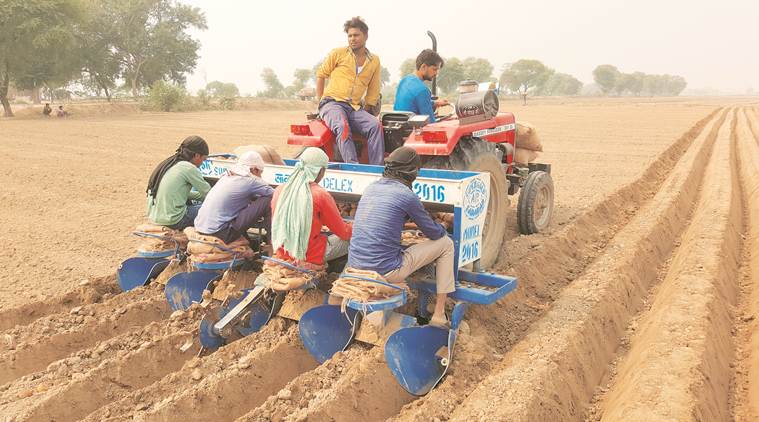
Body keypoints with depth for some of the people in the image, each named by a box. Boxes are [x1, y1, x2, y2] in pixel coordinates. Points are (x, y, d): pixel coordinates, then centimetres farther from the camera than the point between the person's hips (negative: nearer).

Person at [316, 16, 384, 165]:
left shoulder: (374, 61, 13)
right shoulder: (338, 53, 4)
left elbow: (373, 91, 18)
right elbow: (320, 75, 12)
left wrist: (366, 111, 10)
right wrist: (320, 102, 5)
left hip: (355, 108, 3)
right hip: (332, 103, -3)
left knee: (375, 125, -25)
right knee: (342, 126, -36)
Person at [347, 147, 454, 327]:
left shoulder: (371, 188, 10)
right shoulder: (406, 195, -9)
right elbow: (434, 234, 3)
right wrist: (443, 229, 26)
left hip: (355, 268, 7)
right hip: (385, 271, -7)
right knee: (446, 244, 9)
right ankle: (439, 315, 12)